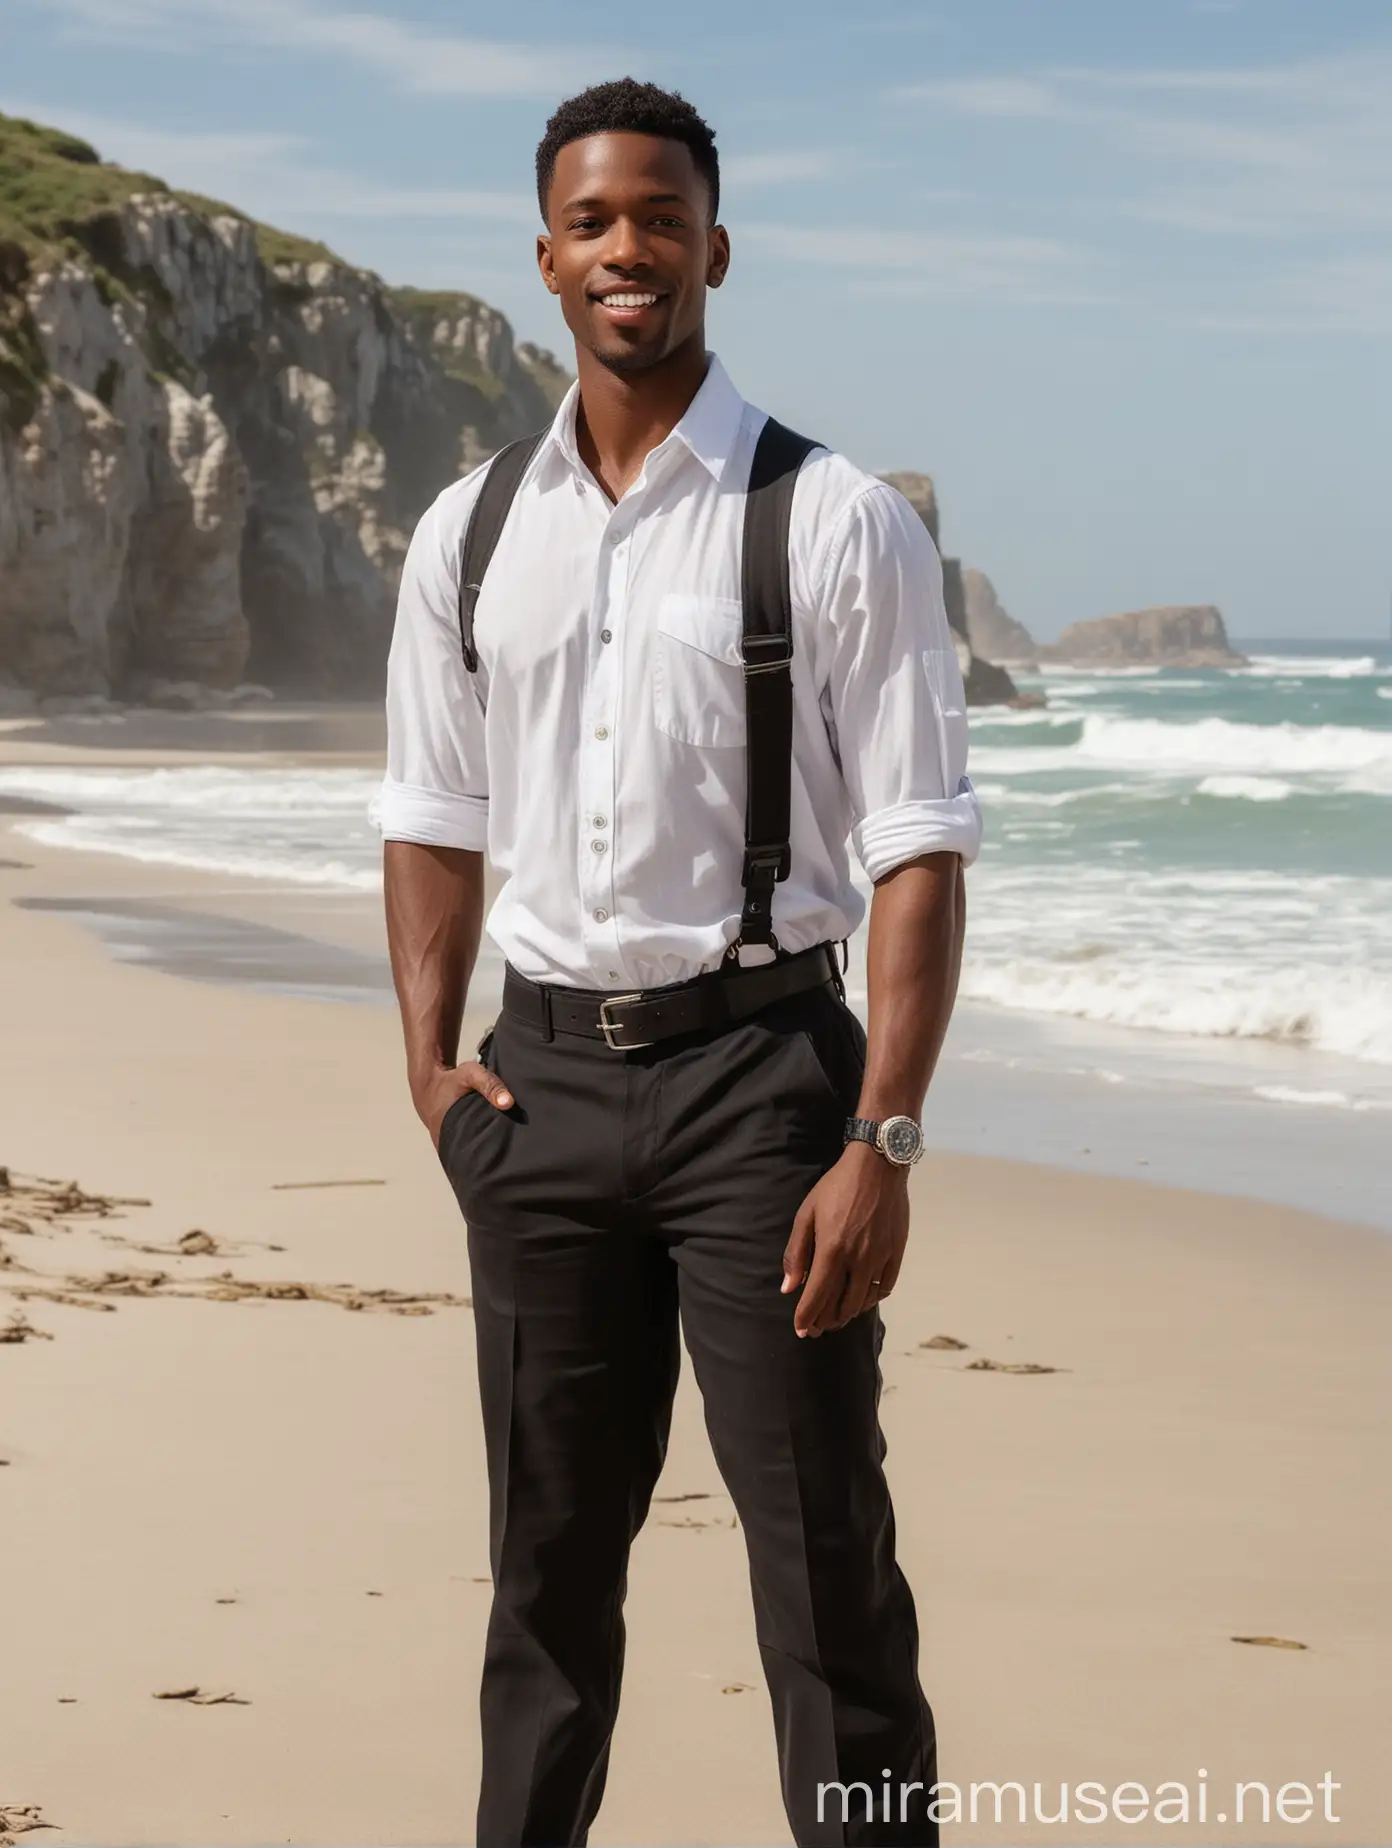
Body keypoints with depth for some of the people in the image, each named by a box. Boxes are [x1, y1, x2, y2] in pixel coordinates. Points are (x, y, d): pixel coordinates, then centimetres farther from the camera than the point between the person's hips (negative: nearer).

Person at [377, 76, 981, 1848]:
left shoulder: (836, 525, -8)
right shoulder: (470, 535, 7)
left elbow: (919, 854, -10)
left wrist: (882, 1142, -16)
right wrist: (430, 1059, 3)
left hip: (754, 1058, -4)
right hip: (546, 1070, 5)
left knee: (824, 1558, -1)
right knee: (548, 1551, 15)